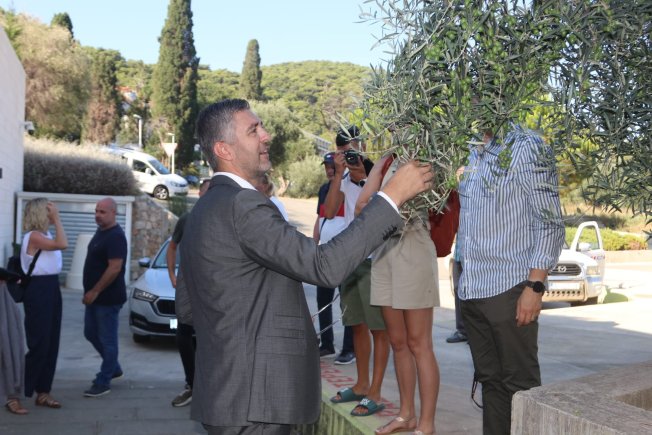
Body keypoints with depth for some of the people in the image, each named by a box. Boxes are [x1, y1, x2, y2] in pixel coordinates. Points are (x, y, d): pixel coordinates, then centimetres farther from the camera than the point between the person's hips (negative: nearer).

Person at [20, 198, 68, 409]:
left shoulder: (45, 236, 15)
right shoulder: (33, 236, -15)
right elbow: (62, 244, -25)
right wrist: (57, 219, -19)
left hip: (51, 288, 10)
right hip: (38, 290, -10)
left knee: (51, 343, 10)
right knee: (39, 343, -7)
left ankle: (42, 391, 17)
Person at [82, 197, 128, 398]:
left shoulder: (116, 236, -19)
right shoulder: (101, 231, 12)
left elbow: (114, 268, -25)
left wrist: (94, 292, -21)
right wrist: (91, 292, 19)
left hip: (108, 298, -10)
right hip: (95, 296, 10)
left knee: (107, 339, -1)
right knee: (91, 334, 18)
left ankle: (103, 382, 7)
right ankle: (114, 367, 32)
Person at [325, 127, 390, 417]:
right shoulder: (343, 178, 8)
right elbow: (330, 212, -4)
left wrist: (362, 176, -18)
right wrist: (339, 174, -9)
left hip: (375, 259, -6)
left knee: (378, 328, 0)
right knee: (357, 325, 15)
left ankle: (374, 393, 7)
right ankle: (361, 384, 27)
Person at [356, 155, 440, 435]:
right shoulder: (386, 162, 14)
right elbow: (362, 204, 6)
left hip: (414, 250, -5)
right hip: (383, 249, 5)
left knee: (418, 344, -3)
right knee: (397, 341, 12)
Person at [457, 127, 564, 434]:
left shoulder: (527, 147, -8)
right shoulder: (475, 154, 14)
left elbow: (550, 223, -11)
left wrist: (534, 288, -17)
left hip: (508, 289, -7)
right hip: (472, 290, 7)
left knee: (519, 383, 2)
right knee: (490, 379, 14)